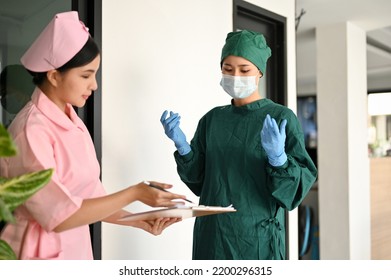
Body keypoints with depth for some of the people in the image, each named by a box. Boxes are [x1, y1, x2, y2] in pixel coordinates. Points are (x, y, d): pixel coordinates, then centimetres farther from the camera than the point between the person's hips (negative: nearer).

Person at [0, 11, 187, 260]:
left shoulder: (74, 124, 4)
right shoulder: (31, 130, -19)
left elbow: (89, 198, 6)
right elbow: (59, 216, -20)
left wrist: (139, 221, -4)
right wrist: (135, 193, -18)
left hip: (76, 250, 7)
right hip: (42, 255, -7)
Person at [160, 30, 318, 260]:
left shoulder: (282, 118, -7)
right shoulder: (212, 119, 6)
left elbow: (299, 185, -10)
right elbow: (199, 180, 7)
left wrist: (278, 157, -28)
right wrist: (182, 145, -8)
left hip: (257, 237, -3)